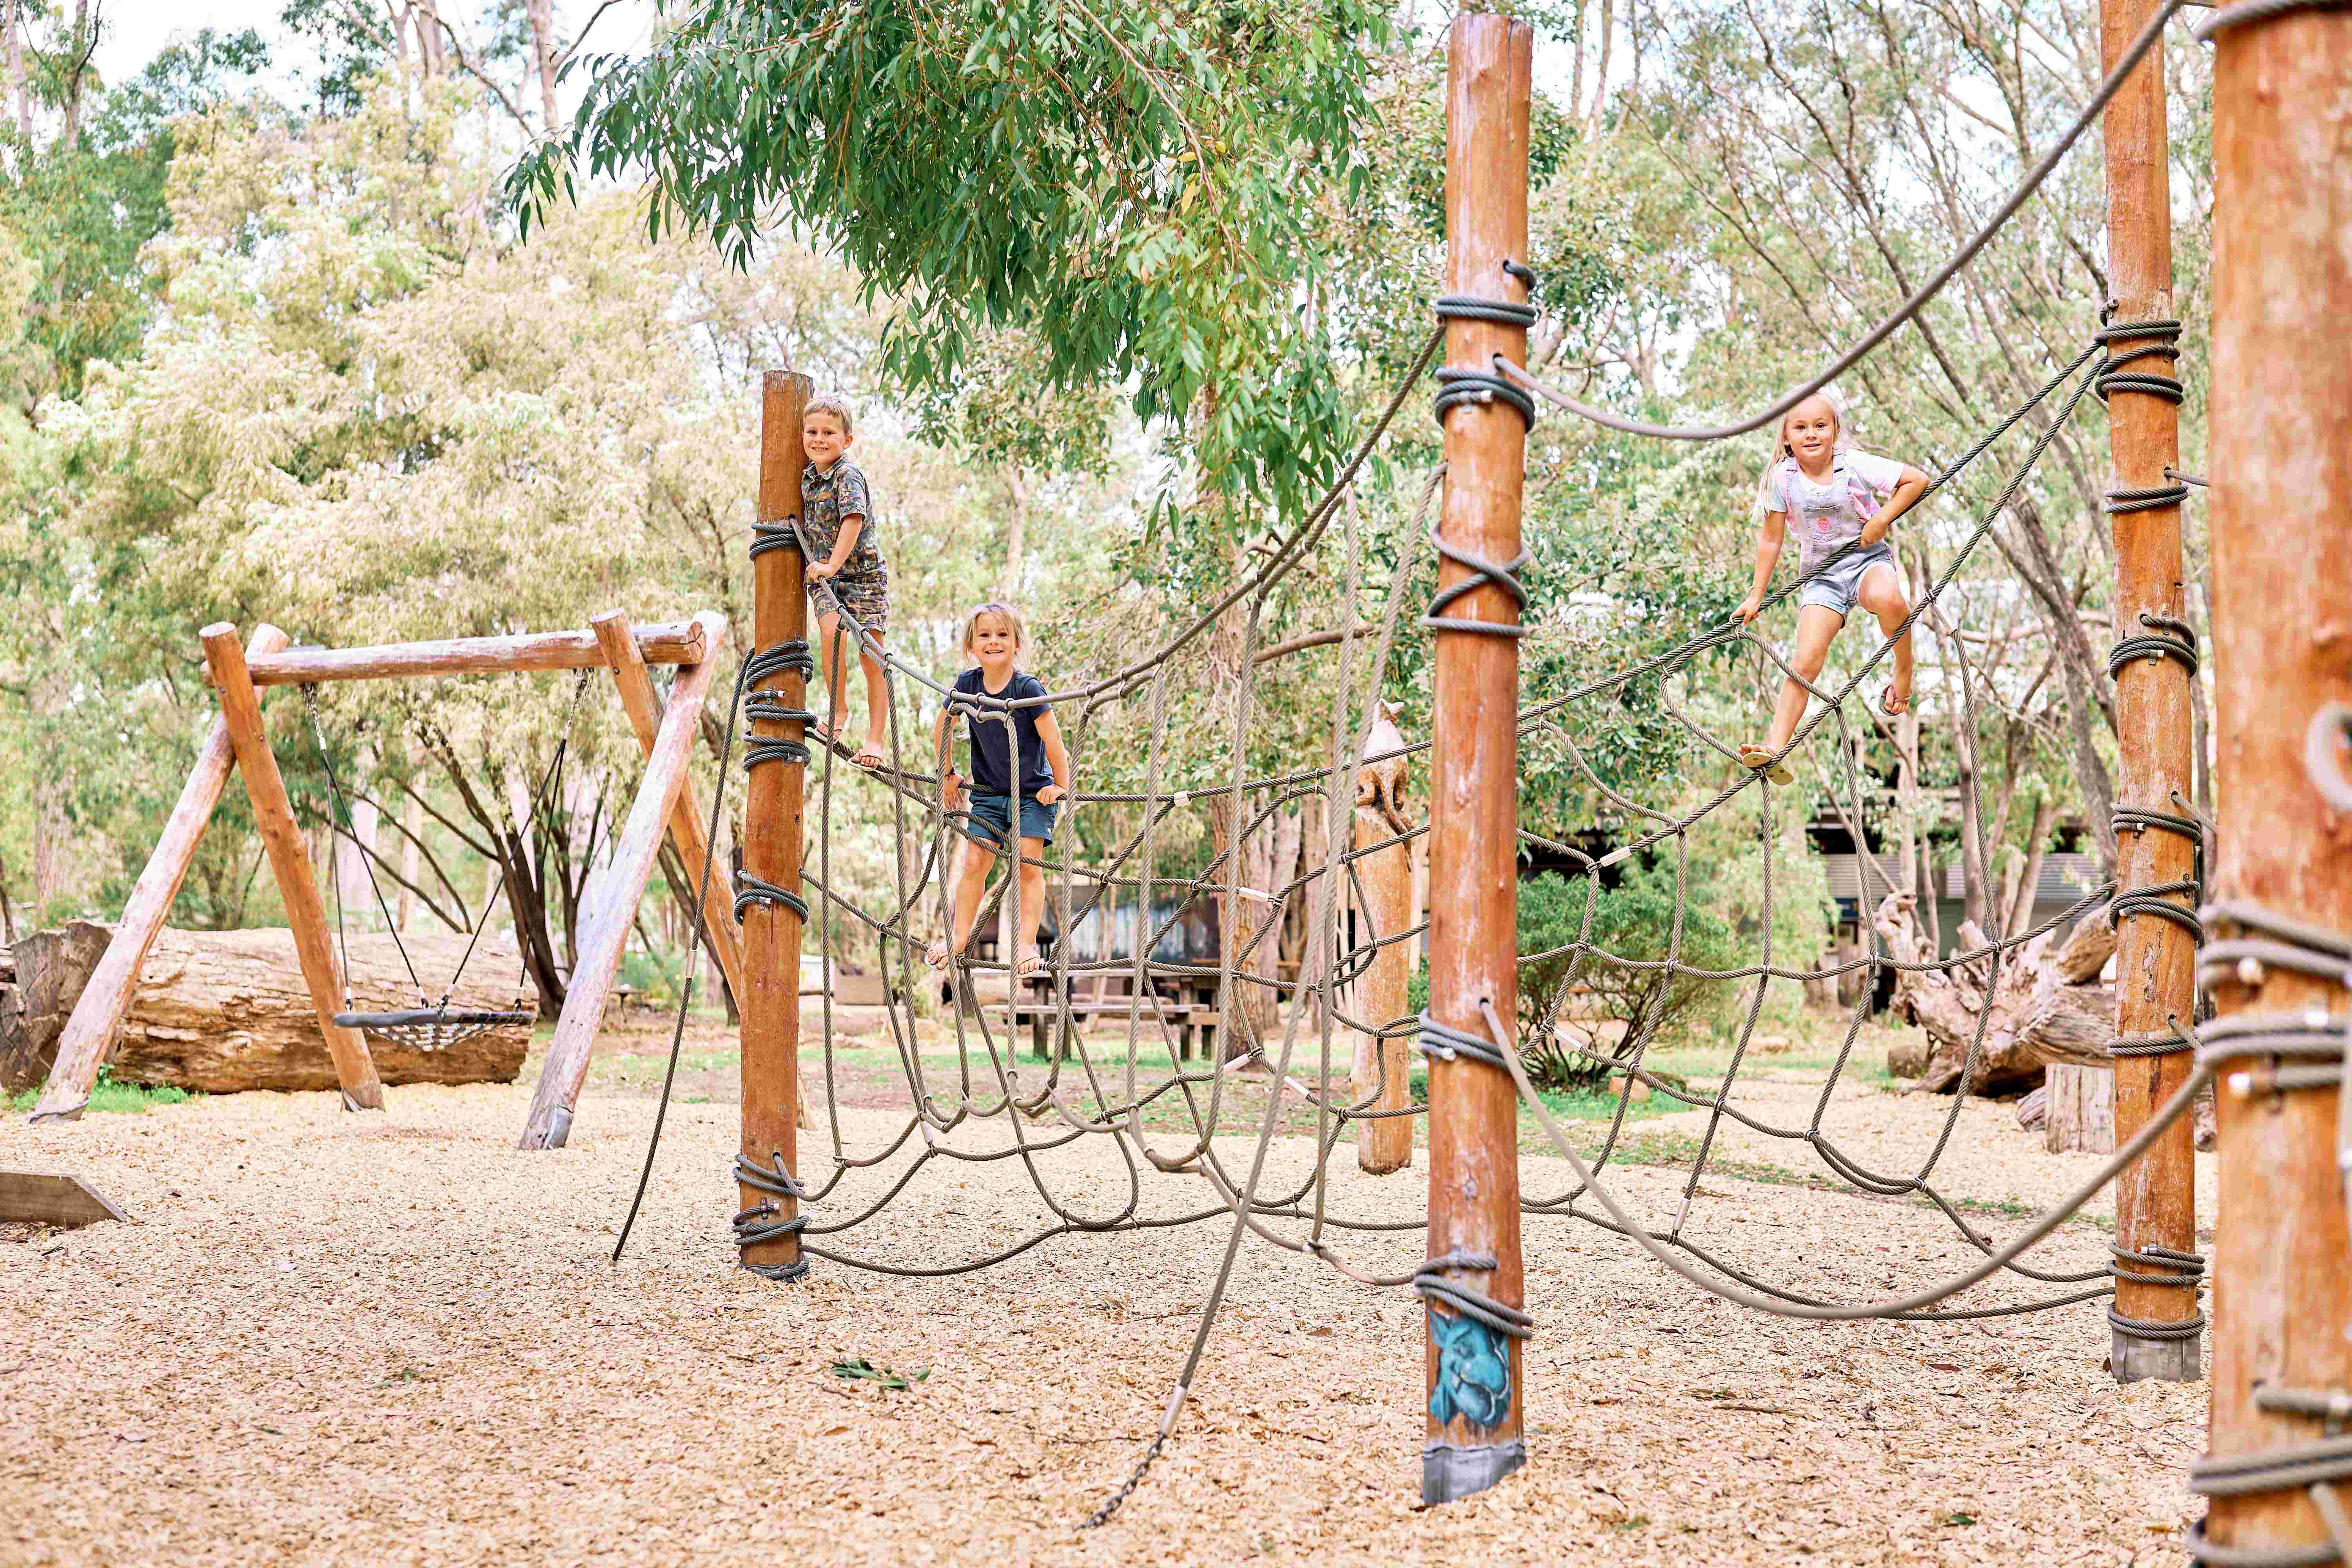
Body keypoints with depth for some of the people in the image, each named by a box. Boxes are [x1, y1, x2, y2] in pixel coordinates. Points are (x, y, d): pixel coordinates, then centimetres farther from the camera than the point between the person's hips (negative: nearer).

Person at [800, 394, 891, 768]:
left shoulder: (848, 475, -14)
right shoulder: (808, 474, 7)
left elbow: (853, 520, -27)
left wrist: (833, 564, -35)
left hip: (862, 572, -5)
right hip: (823, 573, 5)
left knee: (872, 656, -5)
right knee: (831, 631, -22)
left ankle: (875, 739, 1)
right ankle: (836, 709, -4)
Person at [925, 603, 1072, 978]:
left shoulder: (1028, 688, -18)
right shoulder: (967, 685, -6)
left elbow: (1053, 741, -14)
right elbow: (941, 731, 9)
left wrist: (1061, 785, -11)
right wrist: (949, 774, 13)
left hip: (1033, 792, -3)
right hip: (988, 792, 4)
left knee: (1028, 865, -9)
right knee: (975, 862, -1)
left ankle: (1027, 942, -5)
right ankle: (959, 937, 6)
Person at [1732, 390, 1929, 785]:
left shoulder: (1855, 465, -10)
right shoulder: (1783, 478, -5)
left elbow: (1917, 480, -3)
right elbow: (1772, 540, 5)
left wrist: (1882, 519, -14)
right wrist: (1756, 595, 7)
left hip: (1868, 559, -2)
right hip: (1821, 574, 2)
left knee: (1887, 598, -39)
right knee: (1805, 662, -15)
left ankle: (1904, 671, -11)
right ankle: (1775, 748, -21)